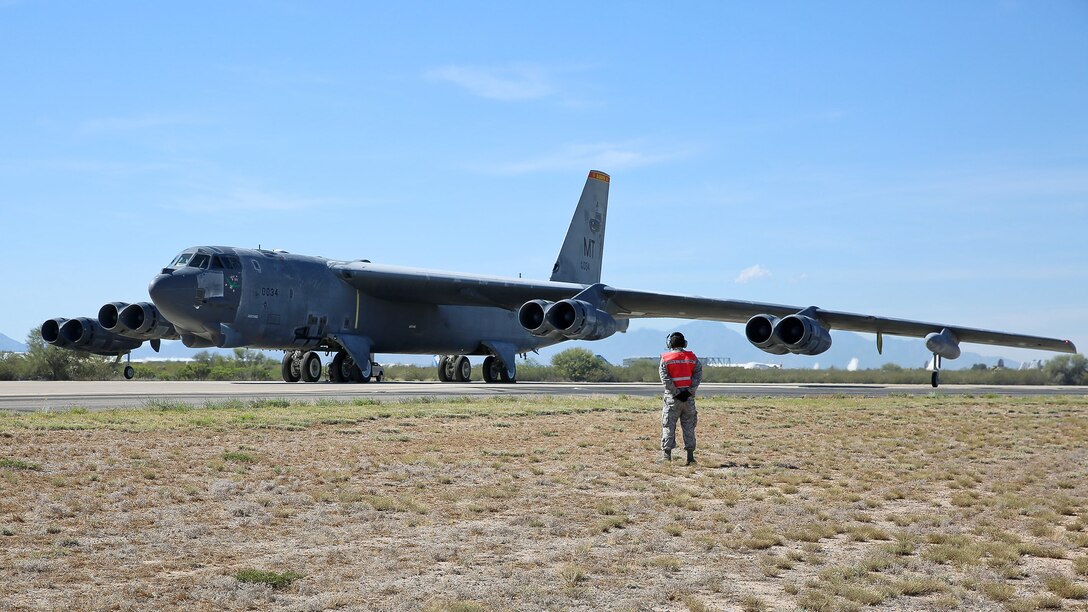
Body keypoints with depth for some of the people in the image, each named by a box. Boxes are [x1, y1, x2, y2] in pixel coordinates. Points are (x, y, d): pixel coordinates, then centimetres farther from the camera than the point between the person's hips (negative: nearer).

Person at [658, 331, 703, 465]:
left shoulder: (665, 359, -2)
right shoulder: (692, 358, 6)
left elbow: (665, 379, -11)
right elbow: (698, 375, -2)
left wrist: (676, 393, -10)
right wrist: (689, 391, -8)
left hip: (673, 398, -3)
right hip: (689, 398, 3)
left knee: (668, 427, 3)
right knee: (689, 427, 8)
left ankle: (666, 454, -1)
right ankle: (690, 456, 7)